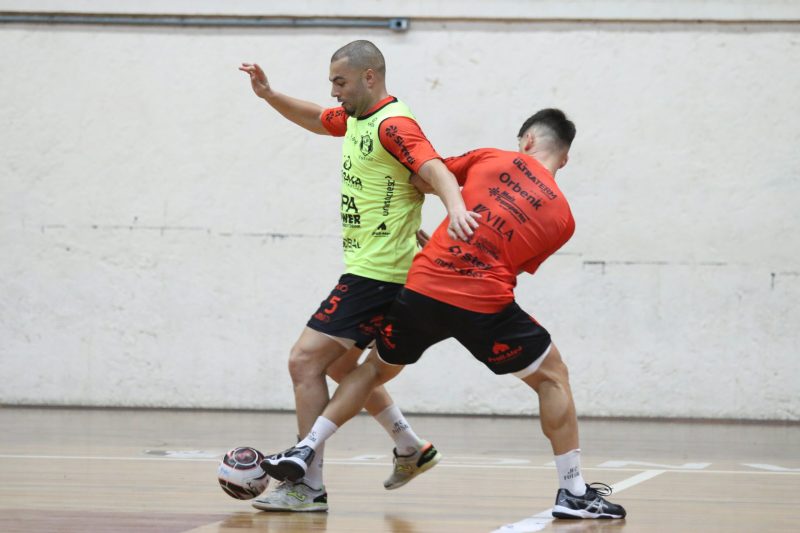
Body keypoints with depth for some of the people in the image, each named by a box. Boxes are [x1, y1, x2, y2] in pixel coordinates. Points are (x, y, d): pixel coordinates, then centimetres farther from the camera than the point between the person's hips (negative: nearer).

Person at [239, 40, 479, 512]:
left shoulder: (393, 124, -17)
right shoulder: (356, 117, 12)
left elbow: (436, 169, -32)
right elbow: (316, 119, 32)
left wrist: (455, 206, -52)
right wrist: (269, 95, 17)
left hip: (378, 274, -11)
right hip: (366, 269, 11)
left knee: (306, 361, -14)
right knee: (339, 364, 24)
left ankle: (309, 486, -11)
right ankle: (412, 449, 33)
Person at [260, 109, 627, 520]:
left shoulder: (491, 158, 7)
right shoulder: (563, 218, 8)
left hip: (421, 288, 2)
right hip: (485, 304, -2)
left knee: (376, 369, 27)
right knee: (553, 377, 18)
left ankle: (304, 450, 20)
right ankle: (574, 493, 14)